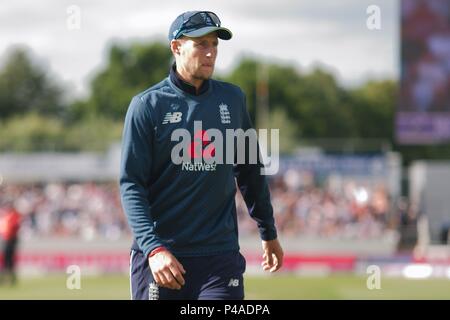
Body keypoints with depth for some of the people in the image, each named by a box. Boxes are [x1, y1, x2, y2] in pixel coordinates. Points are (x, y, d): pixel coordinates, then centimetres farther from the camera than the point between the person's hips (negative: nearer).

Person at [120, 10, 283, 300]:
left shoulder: (233, 99, 10)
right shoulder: (147, 105, -2)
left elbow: (250, 172, 21)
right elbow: (131, 185, -7)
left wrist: (269, 233, 25)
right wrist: (153, 248, -20)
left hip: (220, 256, 2)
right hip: (160, 255, -2)